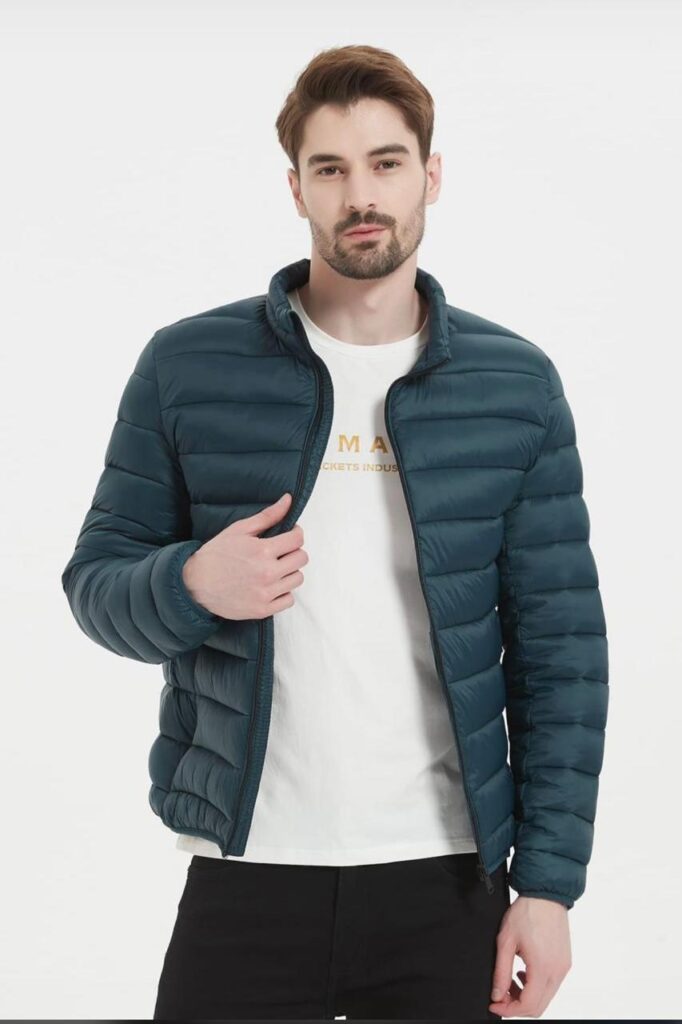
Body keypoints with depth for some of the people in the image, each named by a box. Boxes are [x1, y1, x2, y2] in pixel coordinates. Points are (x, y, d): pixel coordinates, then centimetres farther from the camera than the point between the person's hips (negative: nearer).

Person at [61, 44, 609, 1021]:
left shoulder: (516, 385, 1)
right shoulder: (188, 367, -1)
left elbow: (560, 648, 1)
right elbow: (95, 582, 3)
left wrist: (548, 880, -4)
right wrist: (190, 584, -19)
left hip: (447, 884, 1)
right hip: (246, 874, 0)